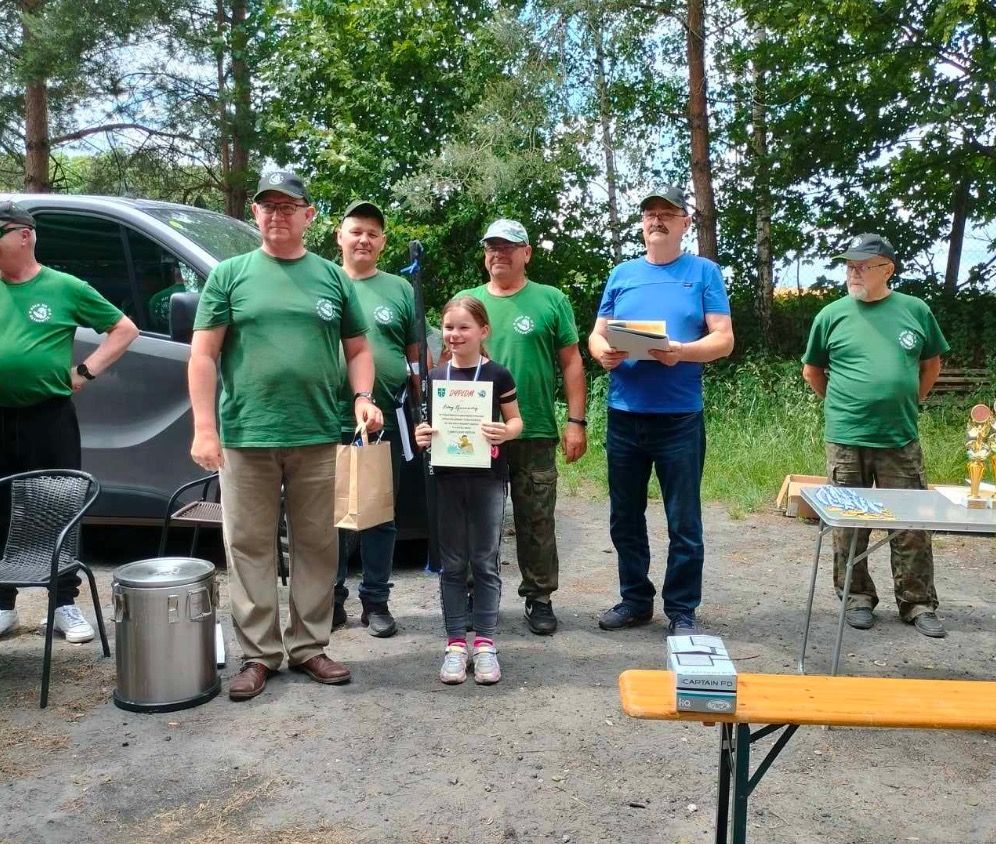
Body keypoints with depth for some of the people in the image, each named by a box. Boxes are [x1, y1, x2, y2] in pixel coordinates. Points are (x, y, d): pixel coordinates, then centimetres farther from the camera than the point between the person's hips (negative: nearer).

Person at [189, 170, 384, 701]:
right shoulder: (231, 274, 5)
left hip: (316, 437, 2)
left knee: (316, 546, 8)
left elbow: (357, 349, 14)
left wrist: (362, 396, -5)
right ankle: (259, 654, 15)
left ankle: (308, 647, 22)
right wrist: (204, 428, -7)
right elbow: (204, 354, 2)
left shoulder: (333, 278, 10)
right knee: (250, 547, 4)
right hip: (245, 437, -1)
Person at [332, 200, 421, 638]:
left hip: (386, 422, 0)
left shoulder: (400, 289, 9)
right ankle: (331, 599, 19)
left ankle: (376, 601, 19)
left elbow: (416, 355, 10)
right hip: (331, 421, 0)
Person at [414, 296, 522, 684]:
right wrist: (422, 436, -11)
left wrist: (505, 432, -18)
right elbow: (430, 424, 11)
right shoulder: (436, 376, 5)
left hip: (488, 478, -2)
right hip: (448, 478, 2)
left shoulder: (497, 375, -2)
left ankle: (484, 642, 15)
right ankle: (455, 642, 16)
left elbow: (516, 420, 3)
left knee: (485, 563, 5)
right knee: (452, 564, 8)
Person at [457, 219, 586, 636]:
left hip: (536, 434, -1)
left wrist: (576, 421, -3)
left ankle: (539, 598, 20)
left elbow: (571, 364, 3)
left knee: (537, 523, 7)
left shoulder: (551, 301, 4)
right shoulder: (465, 301, 9)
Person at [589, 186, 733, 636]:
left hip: (680, 417, -3)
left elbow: (724, 339, -3)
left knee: (684, 522, 3)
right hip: (624, 415, 4)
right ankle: (635, 599, 27)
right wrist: (603, 352, -13)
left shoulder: (704, 272, 3)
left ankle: (681, 610, 16)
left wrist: (682, 352, -22)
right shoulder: (622, 274, 12)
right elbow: (597, 334, 10)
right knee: (625, 517, 12)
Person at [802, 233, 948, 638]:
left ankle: (918, 603, 19)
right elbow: (812, 370, 12)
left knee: (911, 525, 6)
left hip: (901, 439, 1)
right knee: (848, 525, 8)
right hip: (846, 439, 0)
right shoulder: (832, 314, -1)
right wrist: (842, 404, 9)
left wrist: (909, 402, 12)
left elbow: (931, 363, 16)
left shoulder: (915, 310, 2)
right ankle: (857, 598, 22)